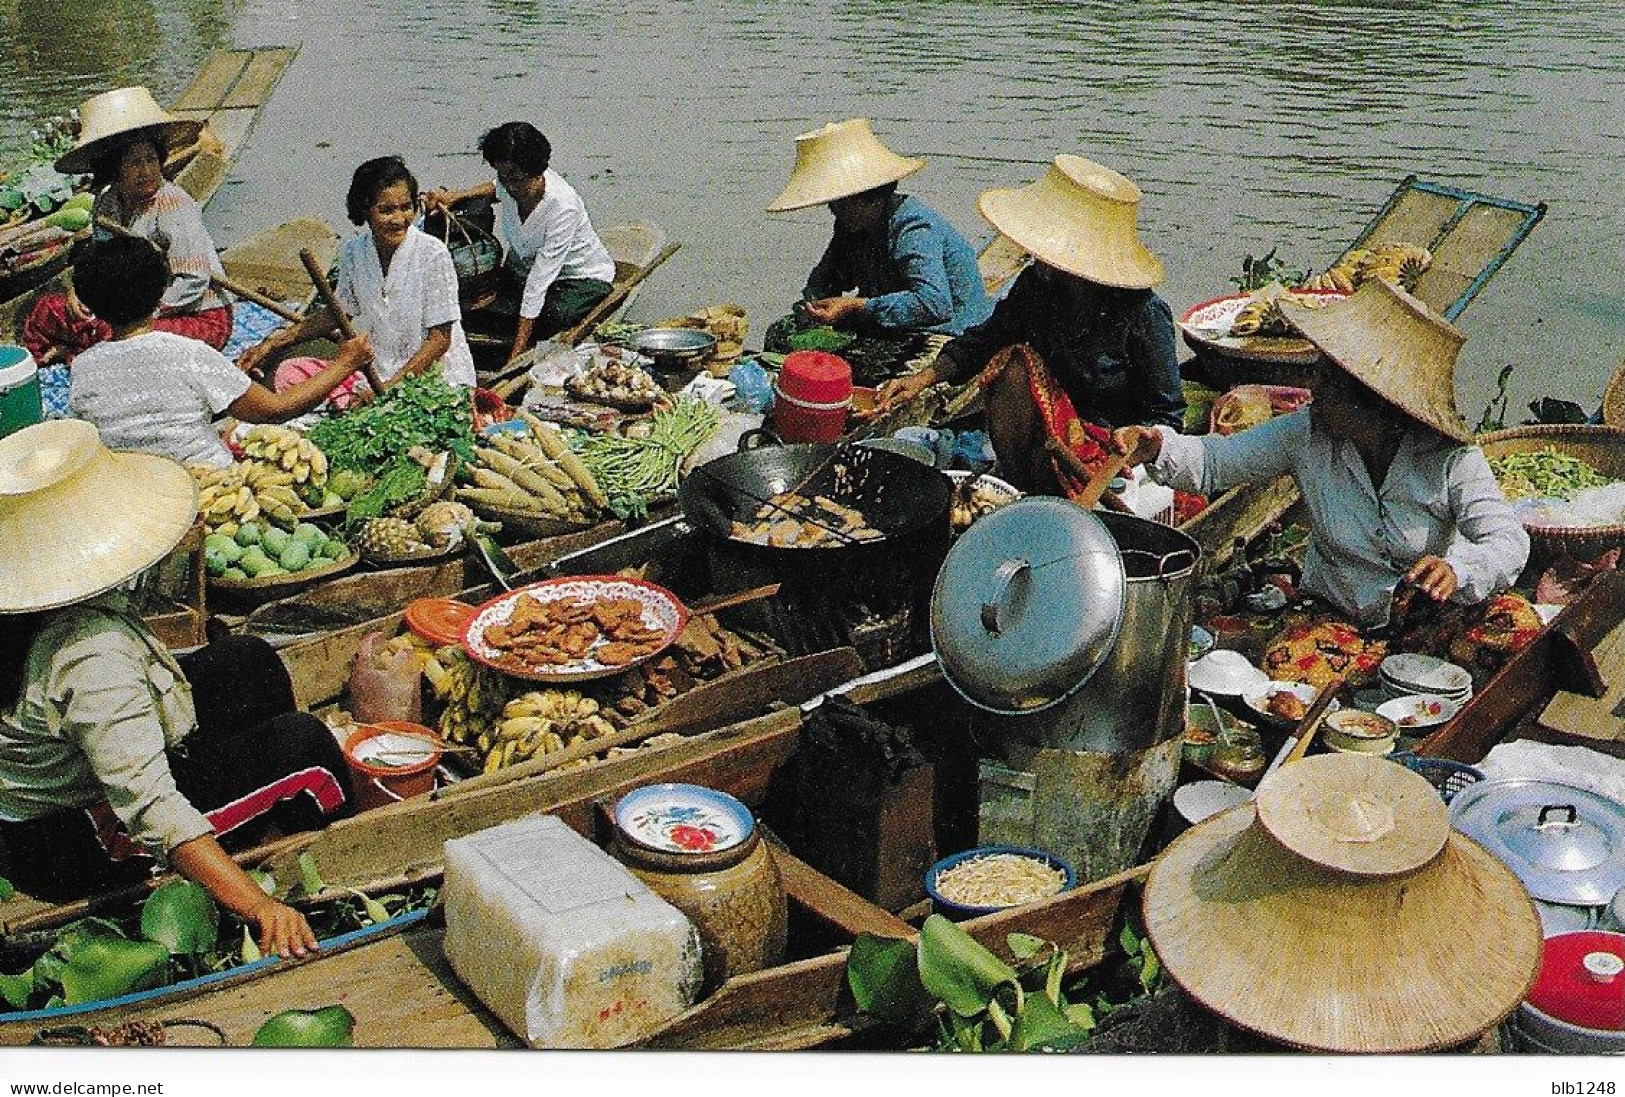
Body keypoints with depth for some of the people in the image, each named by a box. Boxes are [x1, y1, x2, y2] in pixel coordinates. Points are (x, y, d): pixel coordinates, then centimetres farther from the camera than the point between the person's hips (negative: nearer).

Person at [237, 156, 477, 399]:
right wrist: (274, 342, 12)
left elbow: (440, 338, -10)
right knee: (289, 373, -10)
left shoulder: (432, 254, -13)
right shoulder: (354, 252, 0)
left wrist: (392, 385, -19)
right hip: (378, 374, 5)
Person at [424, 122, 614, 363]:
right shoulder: (512, 184, -15)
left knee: (550, 315, -36)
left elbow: (539, 280, -36)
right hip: (524, 267, 6)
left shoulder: (563, 207, -34)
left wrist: (515, 355, -37)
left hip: (581, 277, -6)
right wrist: (454, 196, -3)